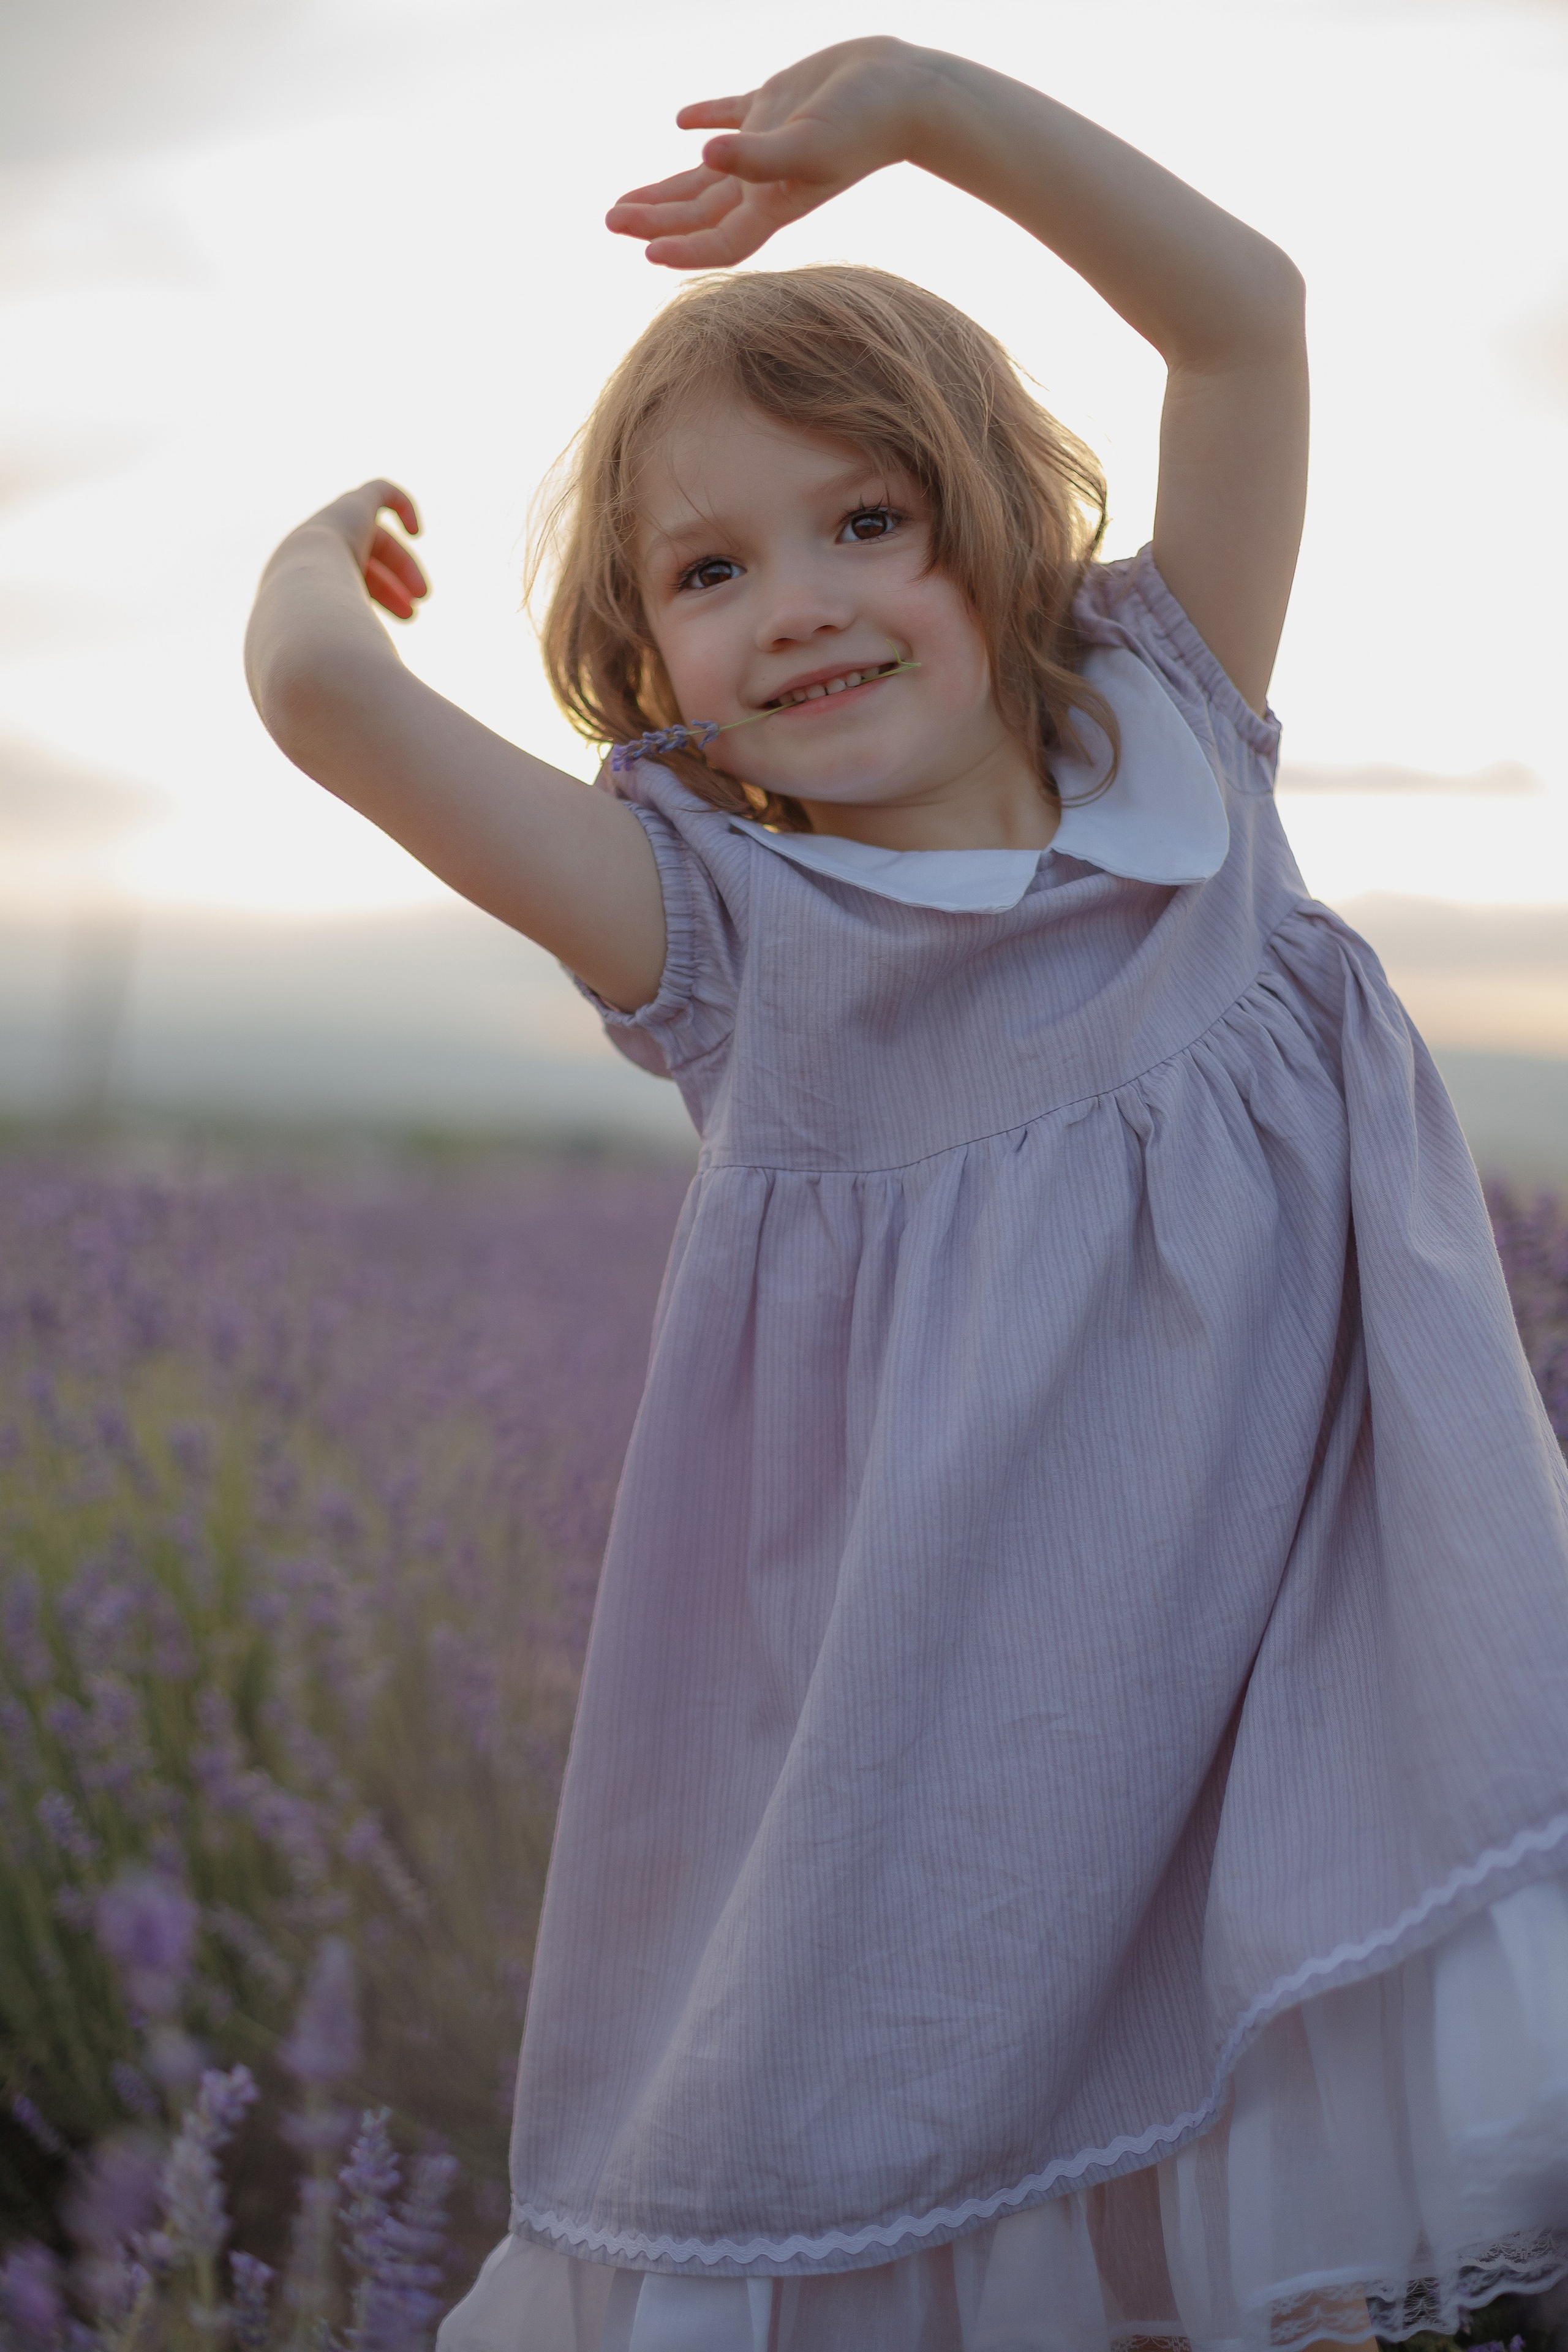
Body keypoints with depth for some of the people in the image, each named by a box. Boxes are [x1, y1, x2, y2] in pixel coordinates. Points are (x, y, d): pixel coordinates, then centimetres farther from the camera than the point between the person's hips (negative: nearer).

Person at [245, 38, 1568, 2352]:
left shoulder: (1167, 751, 5)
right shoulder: (720, 925, -4)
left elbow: (1242, 313, 4)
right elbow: (324, 685, -14)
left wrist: (918, 96, 0)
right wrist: (328, 544, 8)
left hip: (1289, 1631, 3)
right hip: (935, 1687, -2)